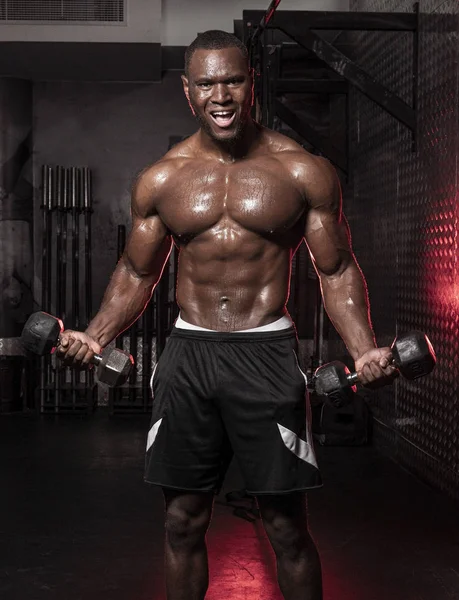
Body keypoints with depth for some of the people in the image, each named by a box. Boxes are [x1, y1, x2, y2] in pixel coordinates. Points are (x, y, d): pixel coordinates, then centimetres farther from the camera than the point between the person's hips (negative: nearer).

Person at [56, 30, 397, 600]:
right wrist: (93, 337, -2)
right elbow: (136, 272, 14)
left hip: (267, 354, -2)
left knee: (287, 525, 4)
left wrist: (364, 350, -12)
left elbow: (337, 271, 2)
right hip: (187, 354, 2)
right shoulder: (159, 180, 5)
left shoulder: (303, 171, -1)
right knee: (183, 521, 11)